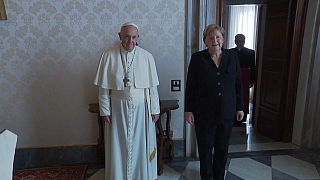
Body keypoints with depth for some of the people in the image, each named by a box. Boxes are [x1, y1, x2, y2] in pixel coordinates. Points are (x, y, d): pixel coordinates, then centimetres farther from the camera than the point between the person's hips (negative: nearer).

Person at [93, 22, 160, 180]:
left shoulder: (147, 56, -4)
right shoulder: (109, 55, -5)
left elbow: (152, 87, -1)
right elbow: (103, 87, -3)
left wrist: (155, 109, 1)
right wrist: (105, 110, -4)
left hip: (141, 107, 1)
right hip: (118, 108, 0)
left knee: (141, 145, 13)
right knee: (119, 146, 12)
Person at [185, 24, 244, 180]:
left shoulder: (232, 56, 1)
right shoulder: (197, 58, -6)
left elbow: (238, 84, 6)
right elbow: (190, 86, -4)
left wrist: (240, 107, 6)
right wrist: (188, 110, -6)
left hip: (227, 112, 3)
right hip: (204, 112, -2)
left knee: (222, 147, 15)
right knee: (205, 147, 11)